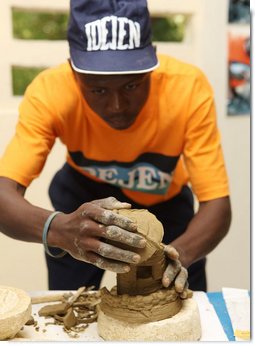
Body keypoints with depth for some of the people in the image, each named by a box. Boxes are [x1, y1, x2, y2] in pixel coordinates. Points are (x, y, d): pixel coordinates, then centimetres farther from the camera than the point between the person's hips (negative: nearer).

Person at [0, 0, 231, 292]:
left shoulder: (189, 88, -33)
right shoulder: (49, 91, -32)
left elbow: (216, 203, -31)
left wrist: (179, 254, -51)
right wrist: (59, 229, -60)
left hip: (166, 200, 0)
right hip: (82, 195, 0)